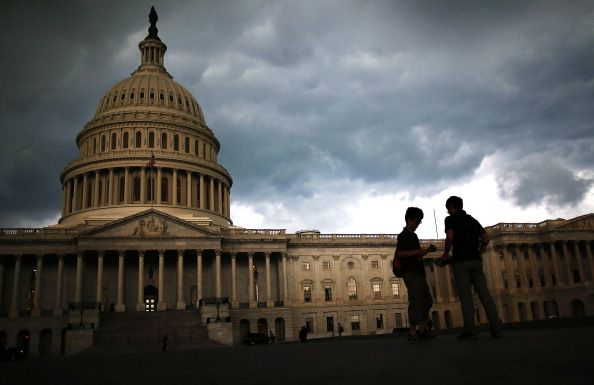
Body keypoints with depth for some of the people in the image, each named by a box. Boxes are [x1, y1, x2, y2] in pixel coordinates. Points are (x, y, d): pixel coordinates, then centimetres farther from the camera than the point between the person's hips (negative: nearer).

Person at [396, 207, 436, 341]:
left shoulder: (413, 236, 22)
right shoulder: (404, 235, -6)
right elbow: (400, 253, -18)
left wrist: (427, 250, 10)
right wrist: (419, 251, -20)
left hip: (418, 272, 10)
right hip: (410, 273, -10)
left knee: (426, 301, 10)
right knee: (416, 301, -13)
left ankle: (422, 330, 12)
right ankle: (412, 332, -11)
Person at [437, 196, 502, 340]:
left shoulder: (450, 219, 3)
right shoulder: (472, 220, 20)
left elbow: (450, 237, -13)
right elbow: (486, 239, 14)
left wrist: (445, 254, 0)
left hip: (461, 261, -5)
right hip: (476, 261, 5)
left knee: (465, 295, -7)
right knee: (484, 293, 1)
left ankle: (470, 330, -11)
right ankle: (496, 328, -4)